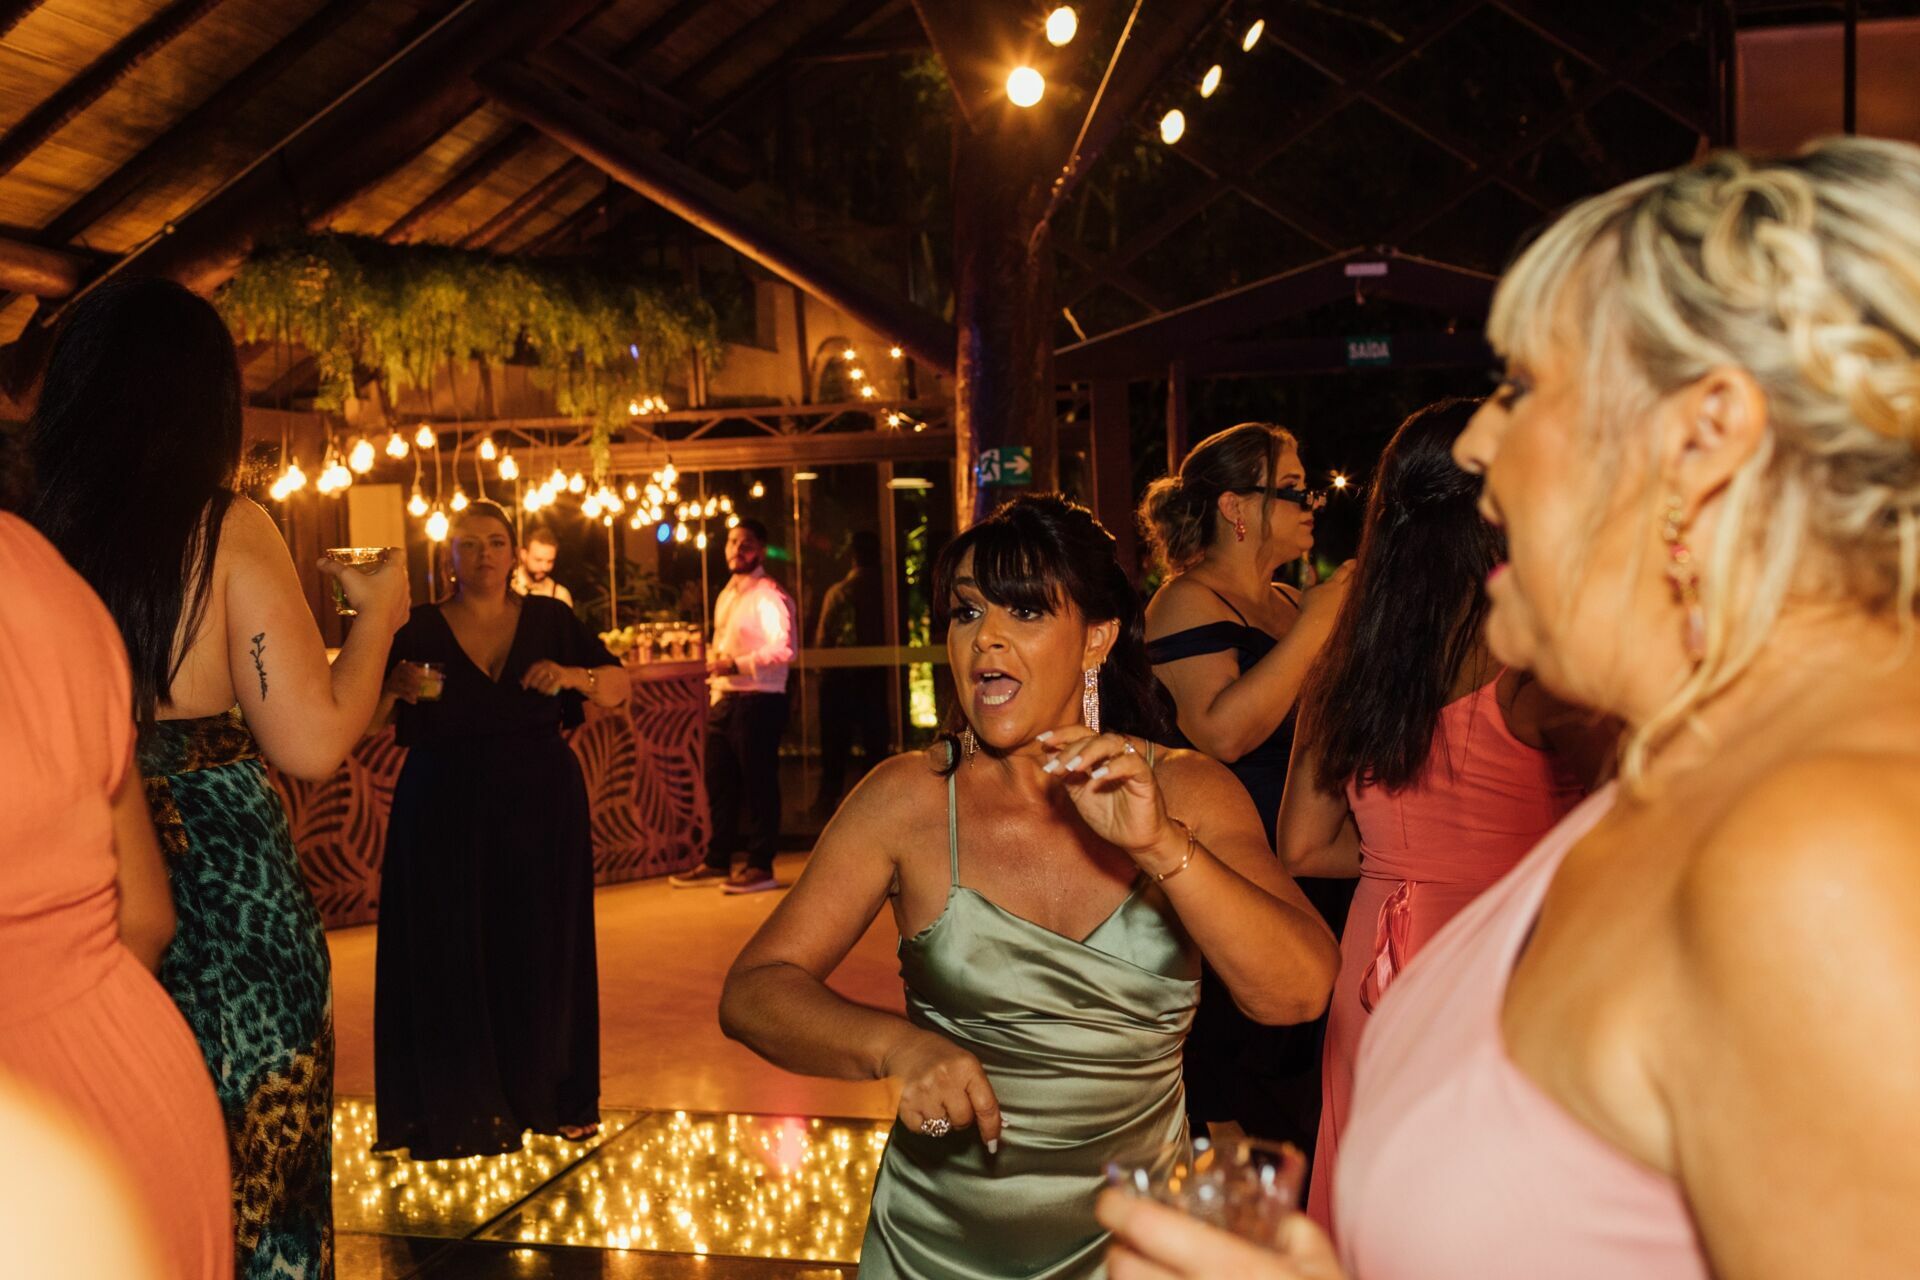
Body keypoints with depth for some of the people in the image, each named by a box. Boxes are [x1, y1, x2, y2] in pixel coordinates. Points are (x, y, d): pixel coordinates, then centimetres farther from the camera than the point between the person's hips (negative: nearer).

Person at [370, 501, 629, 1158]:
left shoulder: (550, 620, 6)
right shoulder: (420, 630, 2)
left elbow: (618, 686, 4)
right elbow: (368, 720, 0)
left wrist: (574, 675, -16)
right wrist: (396, 689, -21)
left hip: (540, 806, 1)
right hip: (445, 813, -1)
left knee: (542, 951, 4)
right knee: (448, 956, -2)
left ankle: (552, 1099, 15)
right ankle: (456, 1110, 7)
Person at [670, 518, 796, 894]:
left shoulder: (768, 595, -10)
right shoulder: (727, 595, 18)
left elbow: (783, 649, -20)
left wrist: (738, 665, -23)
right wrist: (714, 664, 12)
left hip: (757, 700, -9)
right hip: (723, 698, 9)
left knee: (758, 783, -1)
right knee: (720, 784, 14)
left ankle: (761, 867, 7)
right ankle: (717, 863, 24)